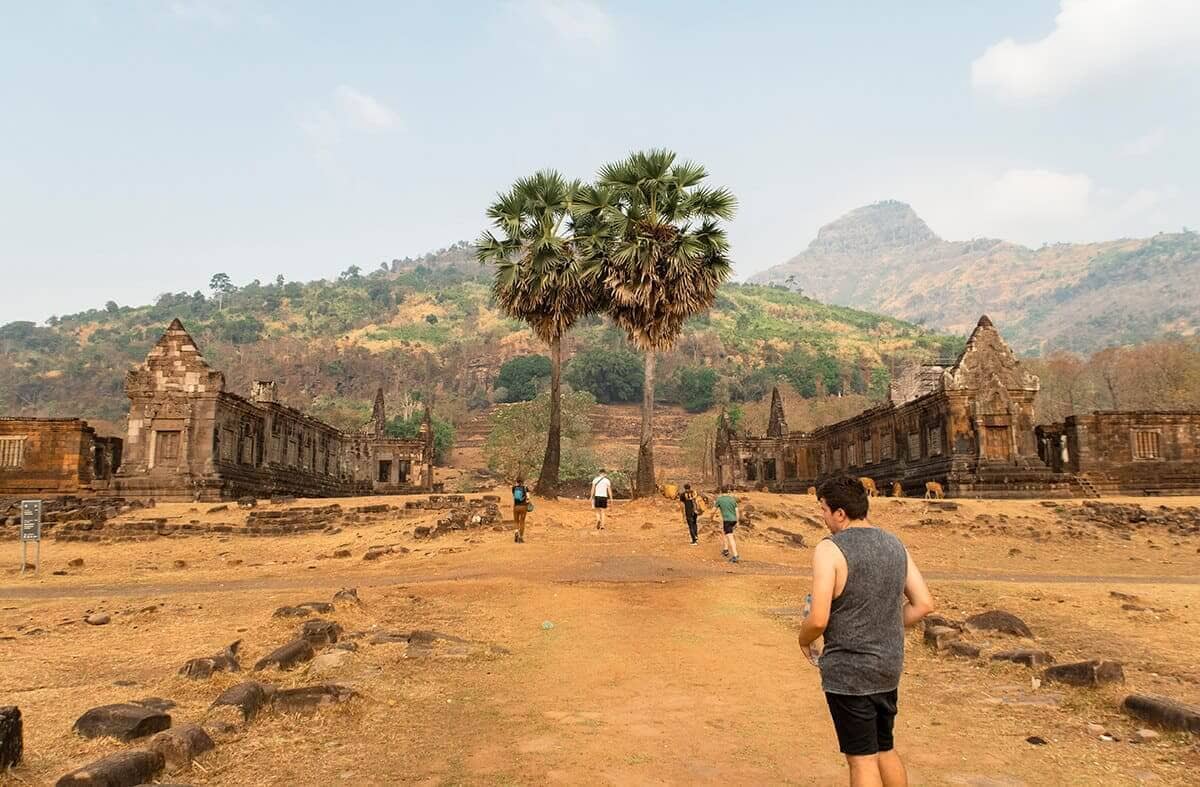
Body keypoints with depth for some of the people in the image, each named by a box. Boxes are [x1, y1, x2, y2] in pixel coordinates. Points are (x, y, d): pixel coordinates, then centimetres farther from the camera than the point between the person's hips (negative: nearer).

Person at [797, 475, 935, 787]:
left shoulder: (830, 549, -18)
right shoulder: (894, 545, 3)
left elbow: (818, 619, -22)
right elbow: (924, 604, 5)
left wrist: (804, 640, -1)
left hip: (848, 672, -7)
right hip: (889, 667, 7)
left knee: (862, 758, 6)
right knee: (885, 749, 23)